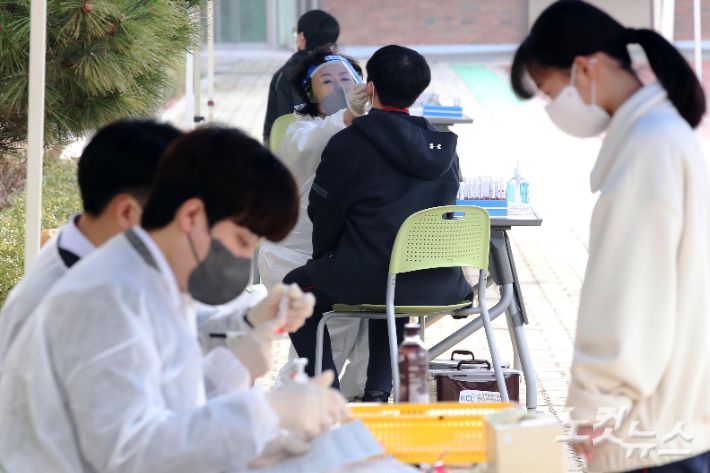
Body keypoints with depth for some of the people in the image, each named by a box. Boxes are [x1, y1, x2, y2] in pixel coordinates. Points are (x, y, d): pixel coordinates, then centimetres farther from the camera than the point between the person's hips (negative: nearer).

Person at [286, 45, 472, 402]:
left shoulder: (348, 144, -11)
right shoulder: (444, 147, 4)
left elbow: (323, 213, -2)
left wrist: (323, 260, 20)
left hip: (367, 279, -5)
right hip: (437, 285, 5)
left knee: (296, 288, 23)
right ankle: (378, 389, 30)